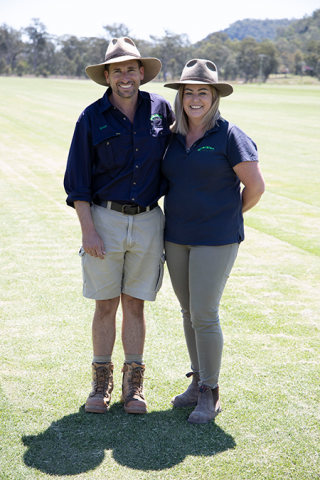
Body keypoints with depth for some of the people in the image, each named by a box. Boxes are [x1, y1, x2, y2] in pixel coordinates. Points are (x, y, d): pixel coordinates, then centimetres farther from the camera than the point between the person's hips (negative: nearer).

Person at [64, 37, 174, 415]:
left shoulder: (160, 109, 4)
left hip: (148, 221, 2)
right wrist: (88, 230, -10)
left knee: (135, 304, 8)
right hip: (105, 218, -1)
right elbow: (77, 179, -2)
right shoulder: (92, 118, -3)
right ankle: (101, 382, 18)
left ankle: (134, 384, 17)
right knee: (106, 304, 4)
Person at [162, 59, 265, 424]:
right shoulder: (174, 137, 7)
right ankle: (198, 382, 26)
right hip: (177, 237, 6)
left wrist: (230, 215, 2)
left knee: (204, 315, -6)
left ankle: (210, 394, 8)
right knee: (189, 312, 12)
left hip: (215, 239, -6)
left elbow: (255, 186, -10)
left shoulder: (229, 136, -11)